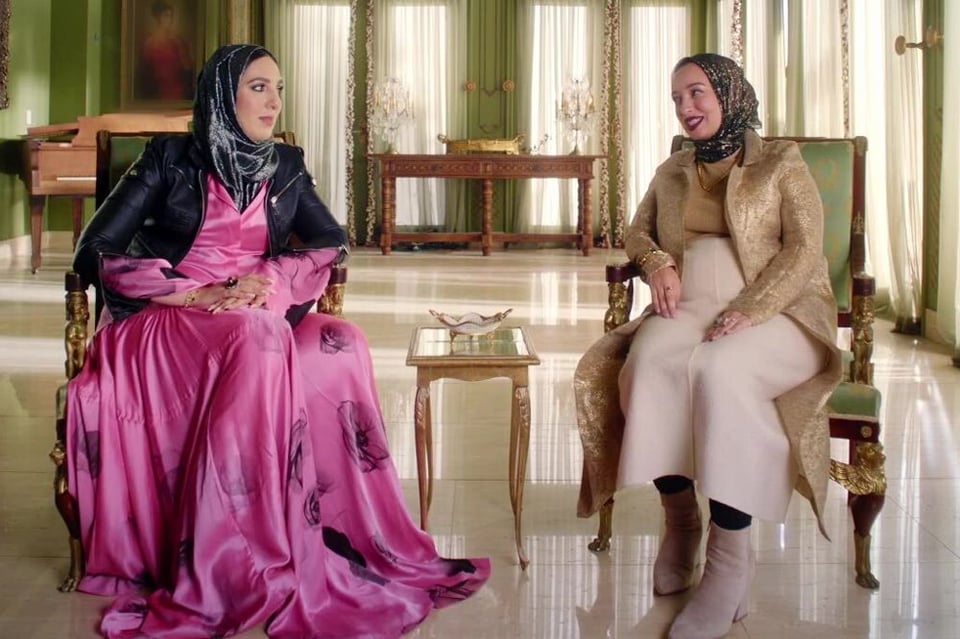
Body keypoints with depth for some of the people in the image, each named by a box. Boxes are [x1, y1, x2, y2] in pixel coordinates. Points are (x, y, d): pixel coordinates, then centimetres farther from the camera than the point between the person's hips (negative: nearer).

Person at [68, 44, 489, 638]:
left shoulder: (286, 165, 14)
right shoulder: (170, 158, 2)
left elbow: (332, 245, 9)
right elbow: (97, 253, -3)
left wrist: (267, 281, -12)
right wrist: (201, 295, -16)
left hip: (261, 321, 3)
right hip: (165, 323, -3)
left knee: (341, 346, -29)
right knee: (258, 338, -36)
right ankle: (232, 571, -33)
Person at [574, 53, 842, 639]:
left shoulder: (781, 163, 7)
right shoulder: (672, 172, 22)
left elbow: (804, 249, -4)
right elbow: (639, 231, 26)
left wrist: (747, 311, -20)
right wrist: (658, 264, 0)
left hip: (775, 312, -4)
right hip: (690, 306, 4)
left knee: (718, 370, -39)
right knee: (650, 361, -33)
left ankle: (731, 556, -33)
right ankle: (680, 517, -21)